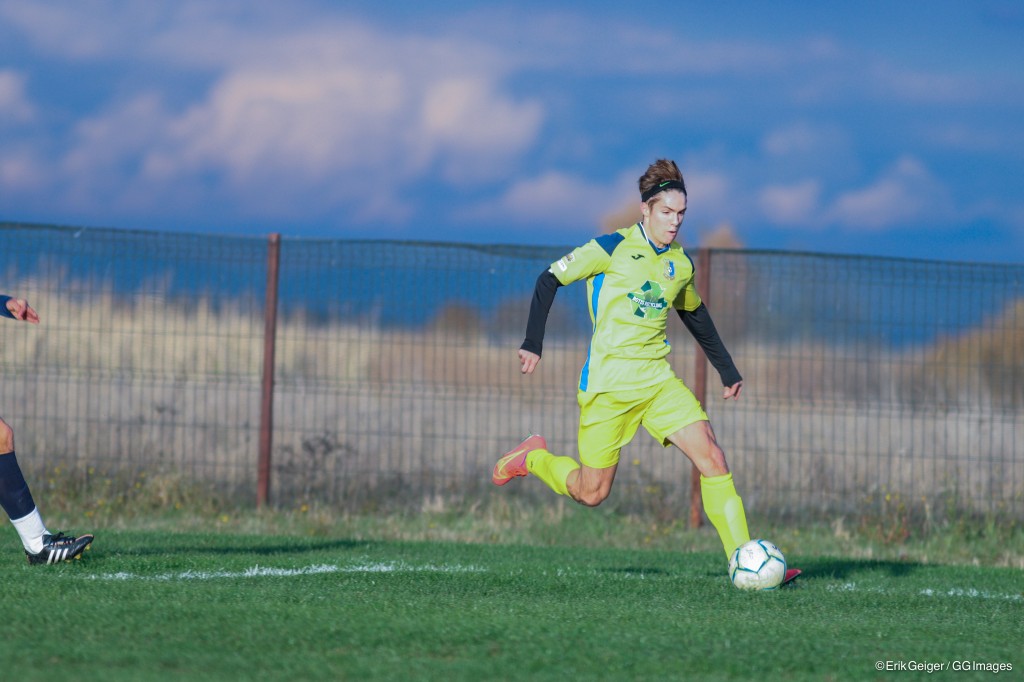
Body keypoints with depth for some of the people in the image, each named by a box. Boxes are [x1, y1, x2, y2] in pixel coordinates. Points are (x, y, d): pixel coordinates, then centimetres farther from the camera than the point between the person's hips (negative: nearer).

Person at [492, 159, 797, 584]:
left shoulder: (680, 264, 9)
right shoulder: (613, 249, -9)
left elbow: (694, 314, 26)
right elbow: (550, 280, -3)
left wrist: (727, 369, 26)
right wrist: (533, 343, -9)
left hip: (658, 380, 5)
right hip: (608, 384, -5)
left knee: (711, 458, -13)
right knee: (591, 493, 1)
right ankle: (532, 458, 31)